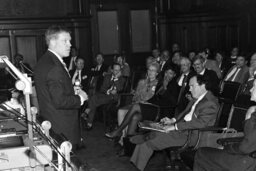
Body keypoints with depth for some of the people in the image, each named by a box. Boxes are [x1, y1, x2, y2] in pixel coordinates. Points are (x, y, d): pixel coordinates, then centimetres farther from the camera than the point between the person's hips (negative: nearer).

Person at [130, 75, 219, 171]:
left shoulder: (210, 103, -19)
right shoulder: (198, 98, 13)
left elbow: (201, 122, -28)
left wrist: (175, 126, -26)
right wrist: (173, 120, 8)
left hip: (190, 134, -10)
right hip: (181, 128, 10)